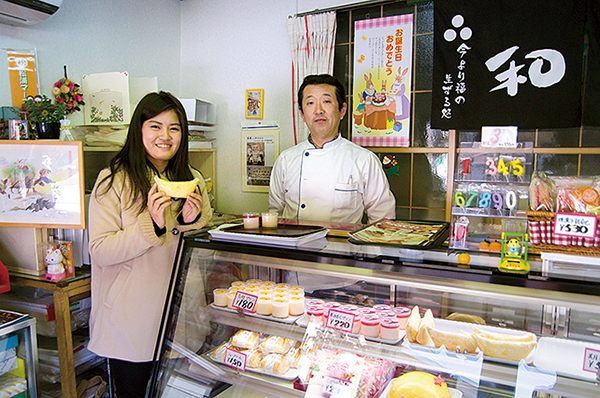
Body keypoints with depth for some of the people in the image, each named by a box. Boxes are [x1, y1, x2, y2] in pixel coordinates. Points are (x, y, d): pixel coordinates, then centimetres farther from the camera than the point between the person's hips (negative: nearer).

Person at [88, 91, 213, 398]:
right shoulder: (114, 180, -10)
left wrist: (193, 221, -12)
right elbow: (100, 251, -15)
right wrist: (152, 225, -27)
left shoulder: (192, 179, 5)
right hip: (131, 322, -4)